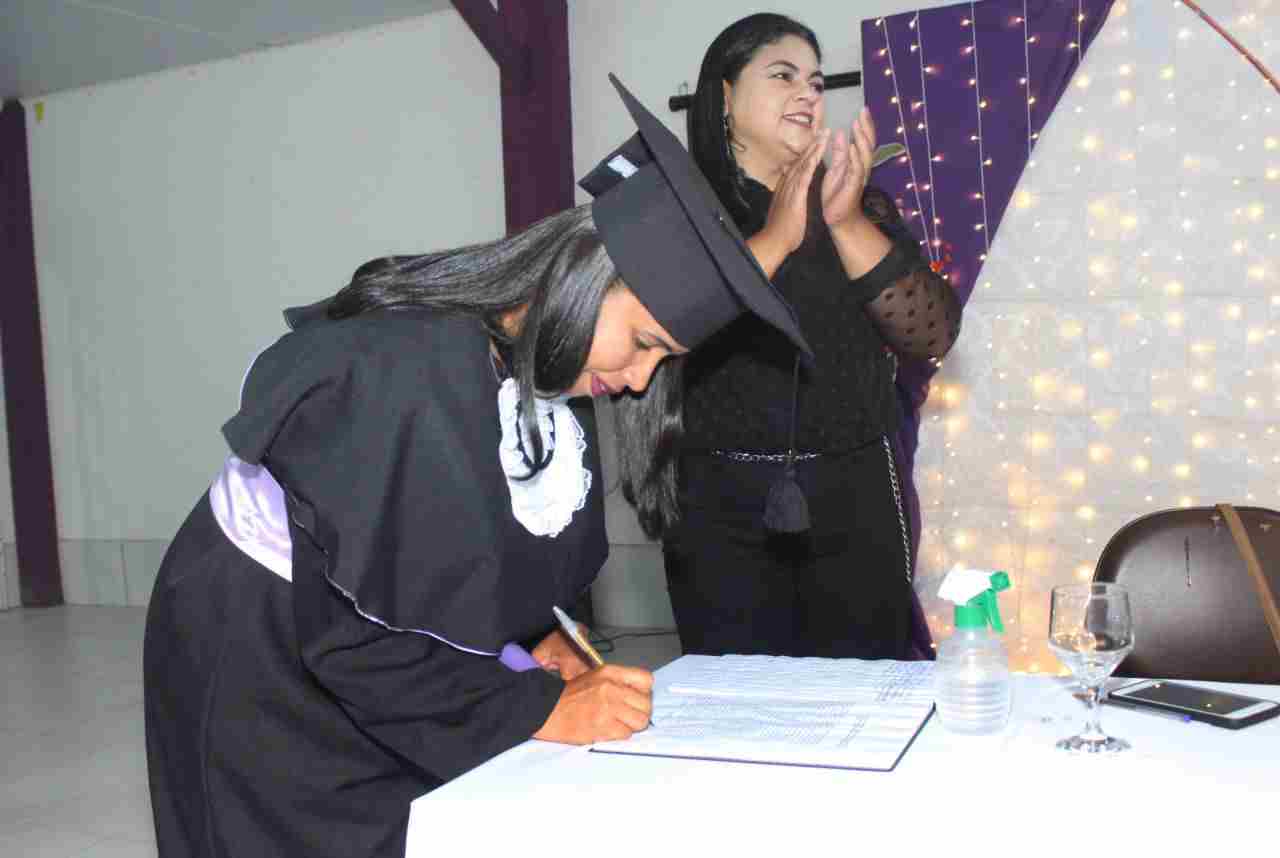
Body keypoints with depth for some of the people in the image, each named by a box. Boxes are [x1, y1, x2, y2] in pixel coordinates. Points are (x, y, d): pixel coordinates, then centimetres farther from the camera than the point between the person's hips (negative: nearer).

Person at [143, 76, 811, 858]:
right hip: (270, 683, -7)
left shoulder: (548, 362, -7)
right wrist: (539, 707, -25)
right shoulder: (405, 372, -32)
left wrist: (533, 639, -7)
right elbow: (348, 634, -29)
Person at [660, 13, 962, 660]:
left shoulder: (860, 203, 7)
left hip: (856, 500, 2)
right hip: (721, 506, -2)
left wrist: (847, 223, -14)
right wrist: (776, 237, -18)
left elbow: (932, 336, -3)